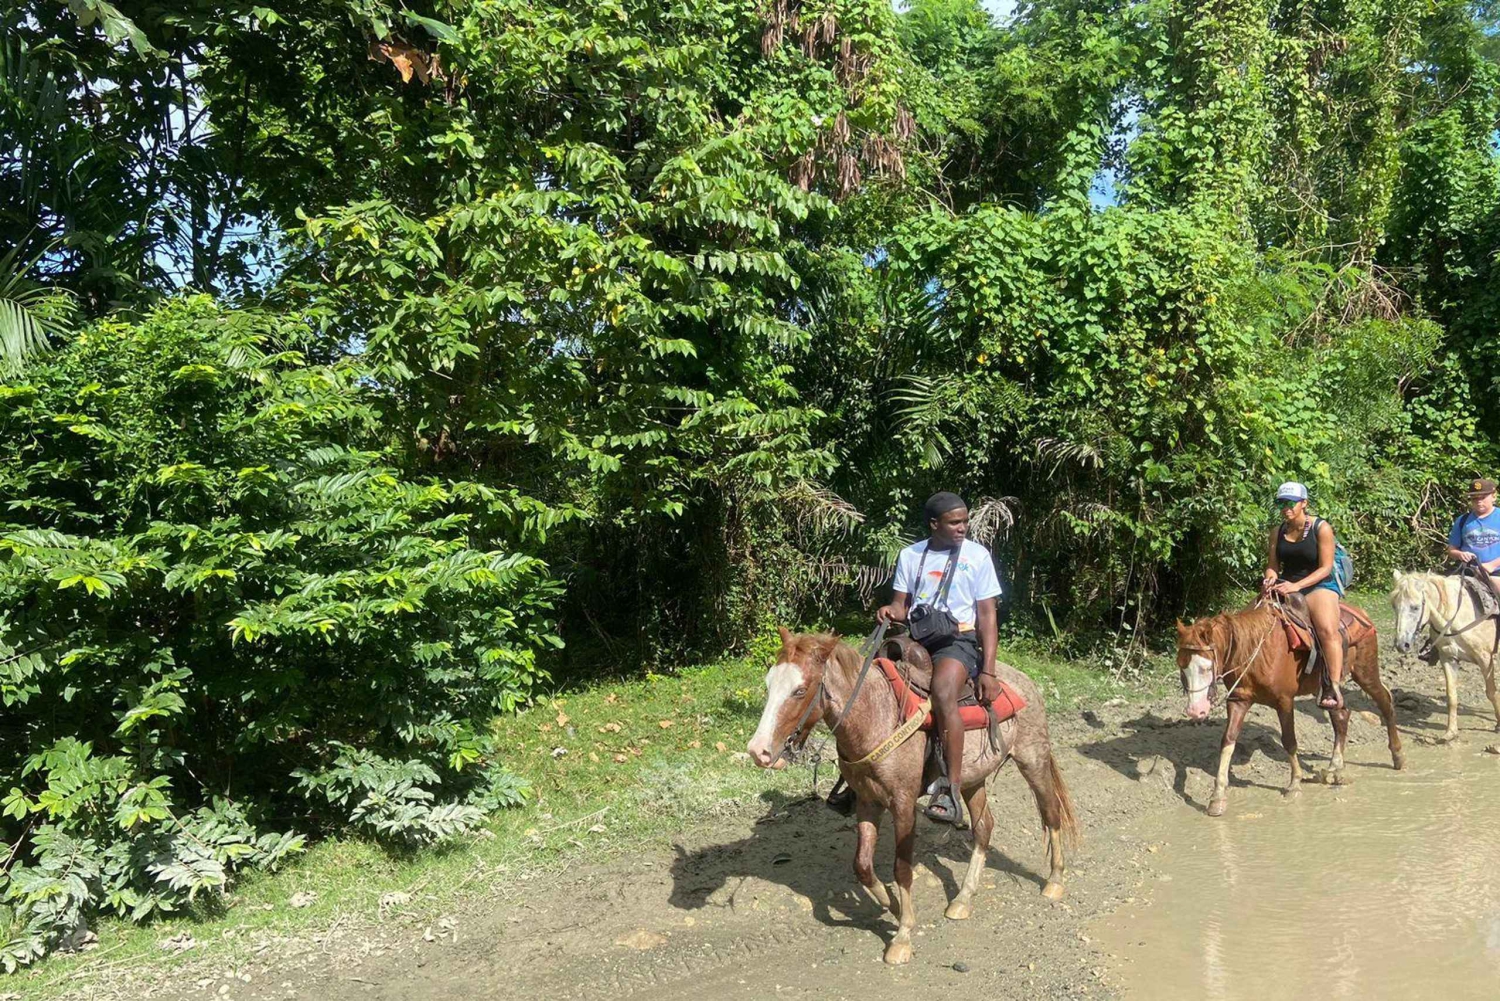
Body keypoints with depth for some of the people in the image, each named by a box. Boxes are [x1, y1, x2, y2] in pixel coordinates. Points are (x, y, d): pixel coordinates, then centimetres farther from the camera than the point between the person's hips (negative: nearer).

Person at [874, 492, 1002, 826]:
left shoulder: (977, 556, 1)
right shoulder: (910, 555, 9)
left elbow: (986, 615, 0)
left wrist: (988, 671, -8)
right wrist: (890, 612, -13)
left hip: (958, 638, -4)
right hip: (914, 637, 4)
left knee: (943, 693, -34)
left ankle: (952, 789, -31)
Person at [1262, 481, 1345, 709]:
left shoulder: (1322, 529, -8)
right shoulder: (1277, 532, 7)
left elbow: (1325, 568, -12)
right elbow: (1272, 565, 8)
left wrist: (1297, 586, -24)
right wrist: (1271, 579, -17)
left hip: (1319, 586, -5)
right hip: (1286, 586, 5)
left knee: (1327, 629, -31)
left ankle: (1333, 687, -28)